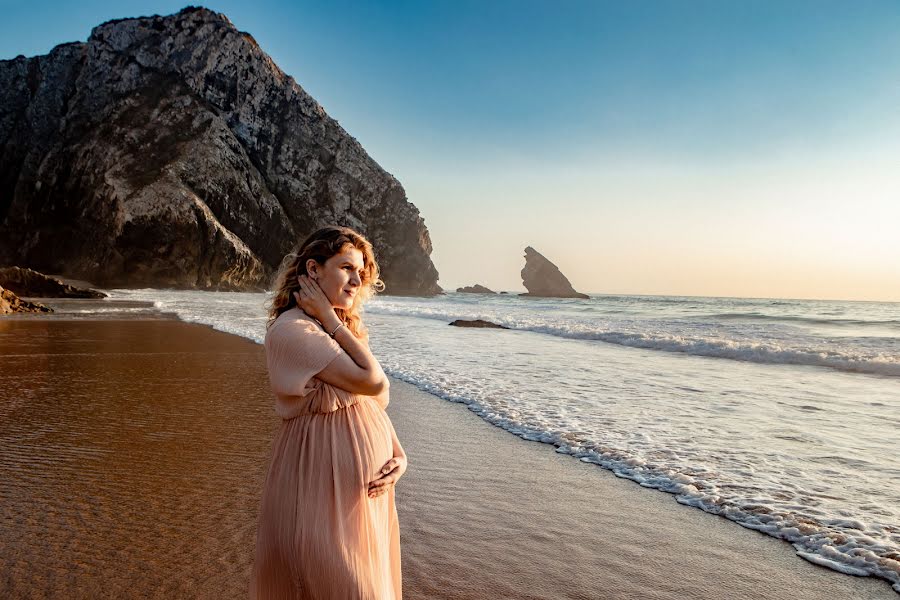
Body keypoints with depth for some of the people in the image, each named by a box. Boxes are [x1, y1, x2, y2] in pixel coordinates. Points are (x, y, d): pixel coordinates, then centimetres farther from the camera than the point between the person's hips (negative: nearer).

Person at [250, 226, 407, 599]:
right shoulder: (291, 329, -16)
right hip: (324, 486, -8)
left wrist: (399, 456, -3)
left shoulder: (343, 328, 13)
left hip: (368, 487, 9)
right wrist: (329, 319, -15)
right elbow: (372, 382, -21)